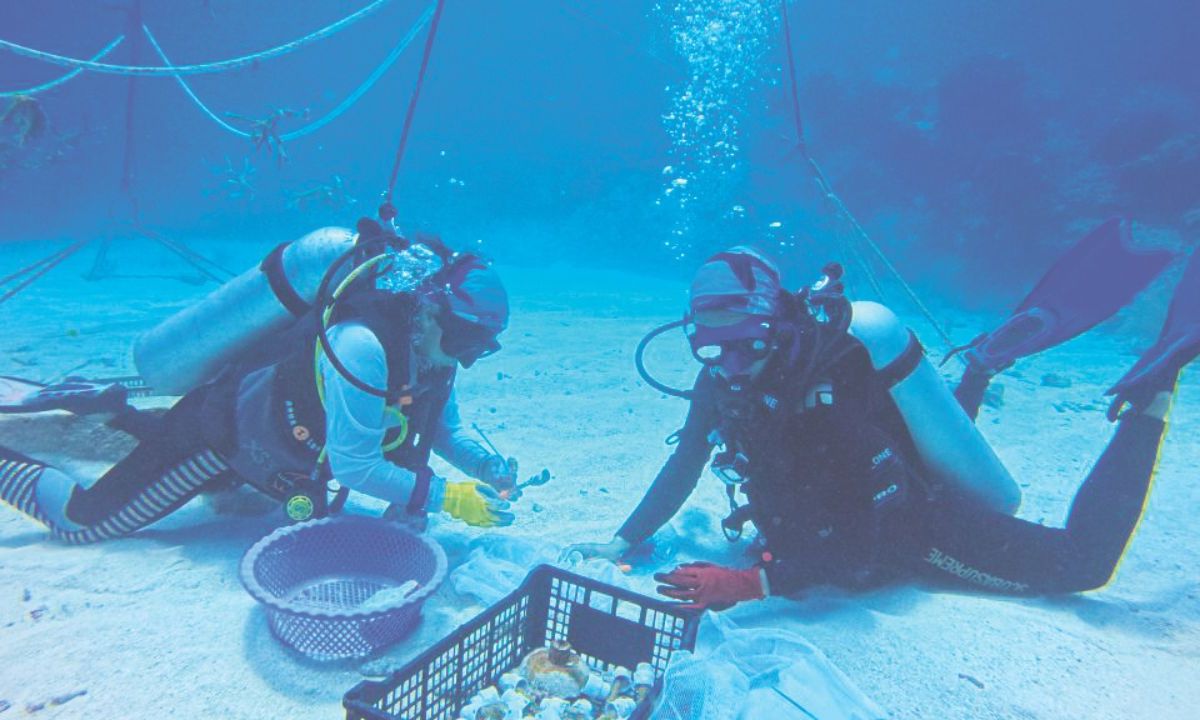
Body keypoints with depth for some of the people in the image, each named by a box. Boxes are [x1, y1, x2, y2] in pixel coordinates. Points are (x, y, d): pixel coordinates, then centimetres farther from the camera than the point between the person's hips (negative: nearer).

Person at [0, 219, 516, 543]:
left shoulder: (425, 343, -12)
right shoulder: (361, 345, -38)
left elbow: (442, 426, 1)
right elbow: (352, 466, -35)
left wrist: (485, 467, -15)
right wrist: (447, 498, -34)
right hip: (219, 425, -8)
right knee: (82, 521, 3)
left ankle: (112, 409, 42)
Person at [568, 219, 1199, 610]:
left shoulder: (827, 396, -40)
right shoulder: (721, 382, -20)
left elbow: (873, 543, -38)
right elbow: (683, 467, -8)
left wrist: (750, 583, -45)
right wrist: (624, 542, -11)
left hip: (919, 533, -7)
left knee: (1085, 561, 6)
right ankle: (987, 362, 32)